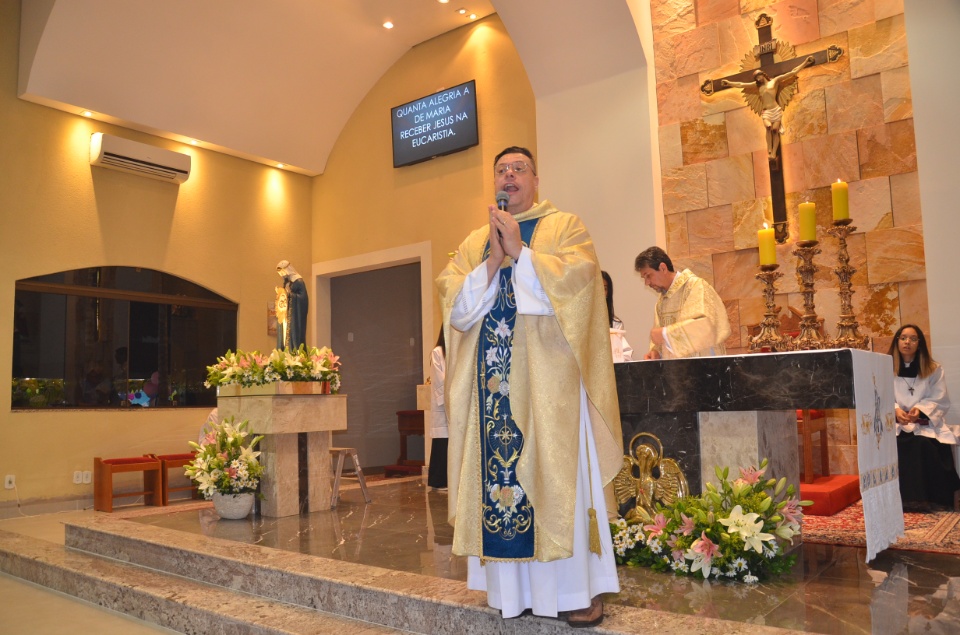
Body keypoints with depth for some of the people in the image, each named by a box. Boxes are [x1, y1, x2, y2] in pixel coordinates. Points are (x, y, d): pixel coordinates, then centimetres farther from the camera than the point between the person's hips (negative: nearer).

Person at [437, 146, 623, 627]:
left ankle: (578, 588, 6)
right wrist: (492, 262, -8)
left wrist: (519, 251, -9)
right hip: (493, 376, 4)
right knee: (498, 472, 3)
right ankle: (512, 586, 13)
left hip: (547, 372, -3)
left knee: (556, 473, -4)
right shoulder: (474, 243, 17)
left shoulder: (564, 227, 8)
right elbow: (455, 305, 4)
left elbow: (574, 280, -9)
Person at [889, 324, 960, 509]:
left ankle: (934, 507, -22)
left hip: (927, 423, 0)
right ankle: (904, 503, -23)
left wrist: (920, 410, -20)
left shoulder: (934, 369, 9)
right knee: (896, 447, -32)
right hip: (896, 424, 0)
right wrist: (896, 411, -22)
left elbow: (939, 401, 0)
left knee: (927, 447, -33)